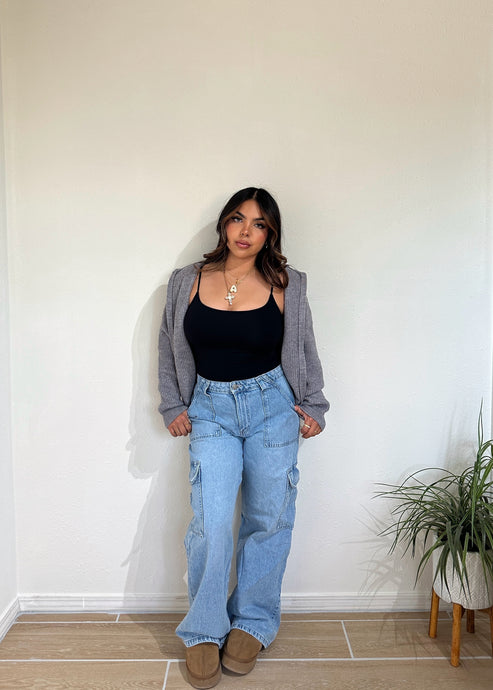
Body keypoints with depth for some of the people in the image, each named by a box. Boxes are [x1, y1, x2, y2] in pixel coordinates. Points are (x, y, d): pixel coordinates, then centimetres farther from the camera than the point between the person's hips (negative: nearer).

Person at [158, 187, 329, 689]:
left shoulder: (285, 285, -1)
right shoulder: (187, 282, 1)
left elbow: (304, 351, 9)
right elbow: (168, 350, 10)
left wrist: (313, 407, 8)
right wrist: (173, 407, 6)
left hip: (273, 406, 1)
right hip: (210, 409, 0)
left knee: (268, 520, 8)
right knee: (210, 524, -6)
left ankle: (253, 623, 30)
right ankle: (204, 633, 17)